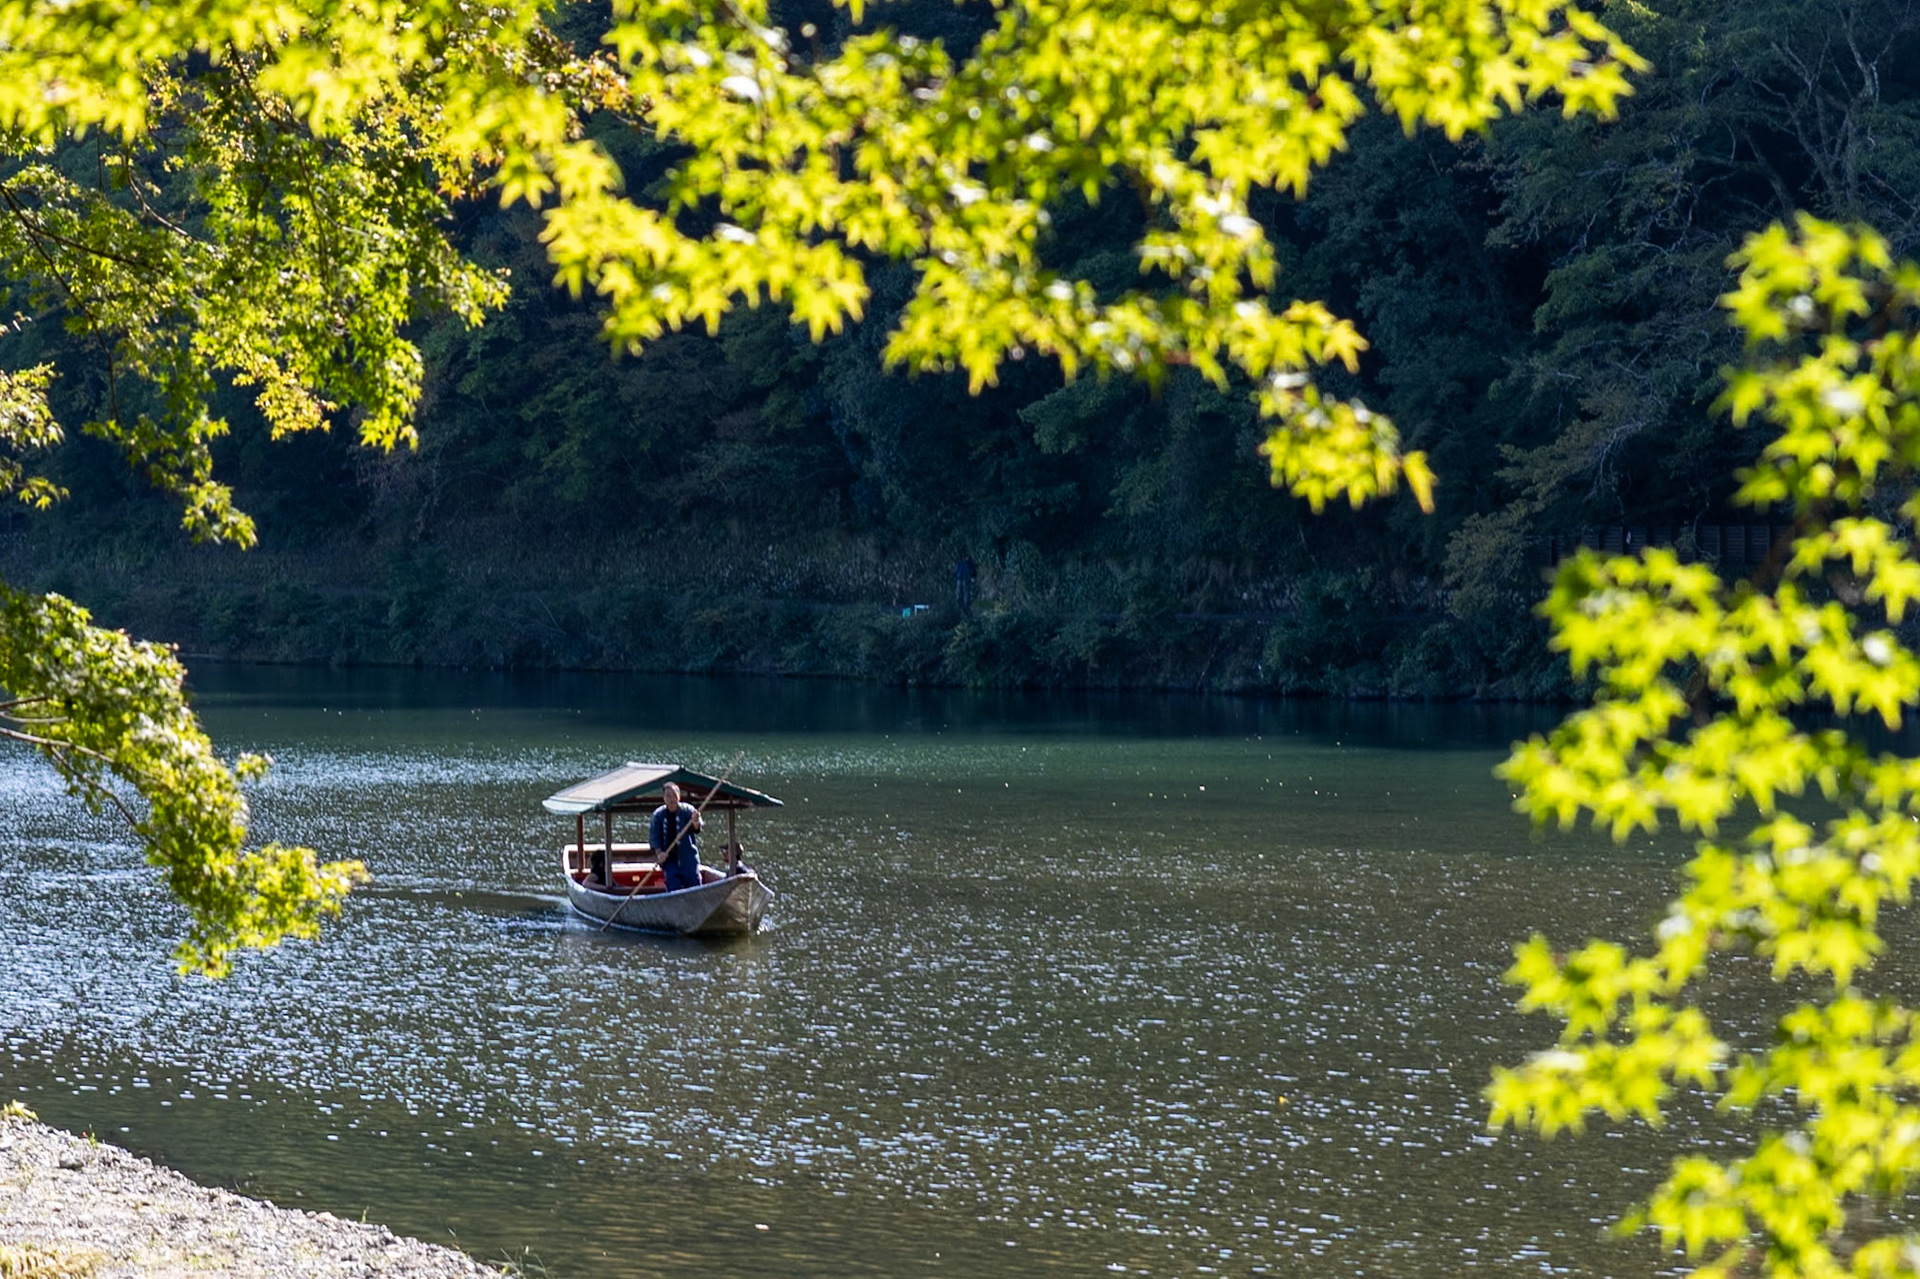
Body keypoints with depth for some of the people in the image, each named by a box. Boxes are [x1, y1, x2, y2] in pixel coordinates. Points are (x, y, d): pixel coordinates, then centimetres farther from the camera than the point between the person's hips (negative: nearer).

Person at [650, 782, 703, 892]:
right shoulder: (658, 815, 2)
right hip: (669, 860, 2)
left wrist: (695, 822, -41)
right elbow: (653, 836, 4)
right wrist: (658, 852, -13)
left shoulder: (687, 810, -4)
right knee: (673, 889, -1)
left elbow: (697, 829, -17)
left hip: (688, 859, -2)